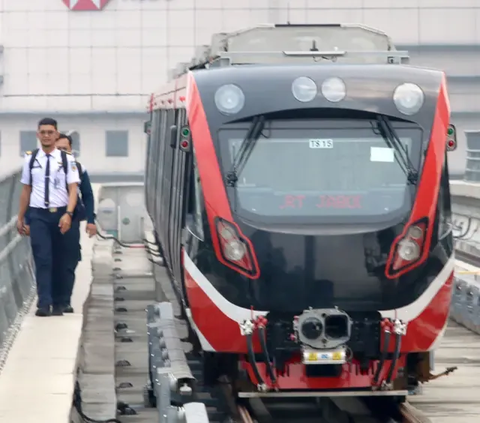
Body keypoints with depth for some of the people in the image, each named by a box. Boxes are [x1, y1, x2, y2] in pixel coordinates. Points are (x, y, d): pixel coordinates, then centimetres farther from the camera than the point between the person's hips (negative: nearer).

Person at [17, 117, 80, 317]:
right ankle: (44, 303, -16)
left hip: (61, 215, 0)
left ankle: (57, 304, 18)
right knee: (42, 259, -10)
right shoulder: (30, 159, 5)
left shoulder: (67, 159, -1)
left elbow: (73, 189, -4)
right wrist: (20, 218, 12)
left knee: (60, 261, 7)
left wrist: (68, 214, -18)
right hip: (38, 214, 0)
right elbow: (26, 190, 12)